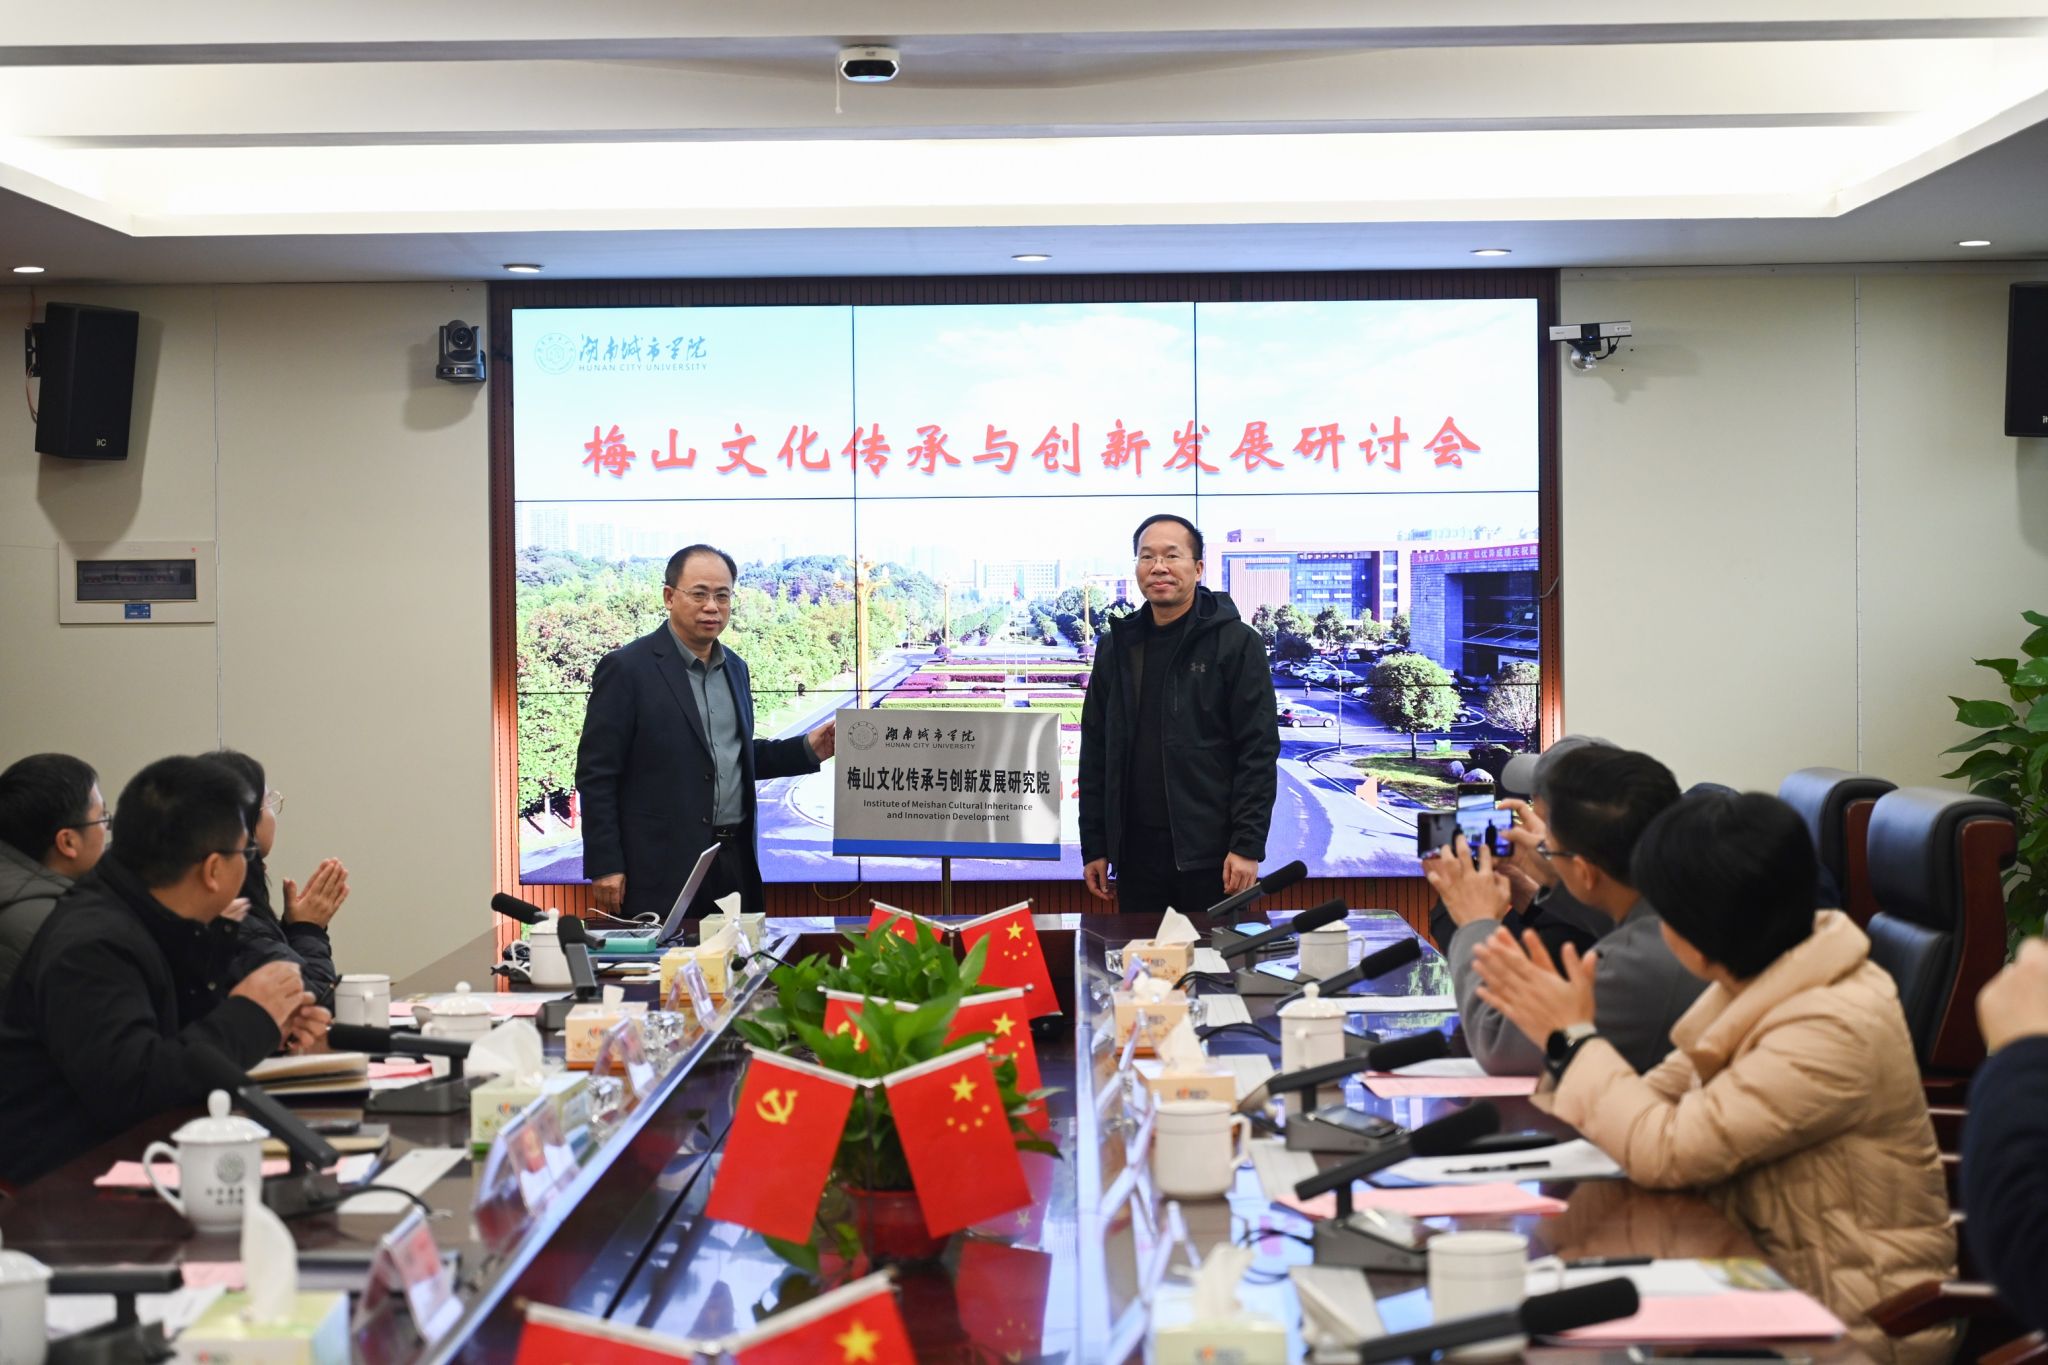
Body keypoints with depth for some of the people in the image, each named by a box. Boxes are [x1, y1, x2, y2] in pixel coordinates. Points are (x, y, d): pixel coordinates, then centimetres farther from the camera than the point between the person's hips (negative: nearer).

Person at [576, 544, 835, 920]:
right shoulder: (626, 668, -7)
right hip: (662, 872, -6)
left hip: (735, 861, 6)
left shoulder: (734, 668, 14)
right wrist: (605, 866, -13)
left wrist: (807, 750, 10)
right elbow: (596, 773, -9)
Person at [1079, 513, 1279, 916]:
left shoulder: (1237, 643, -4)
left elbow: (1258, 750, -7)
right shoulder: (1117, 648, 10)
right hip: (1136, 852, 4)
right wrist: (1093, 847, 9)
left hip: (1210, 854, -4)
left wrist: (1248, 846, -13)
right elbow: (1095, 753, 13)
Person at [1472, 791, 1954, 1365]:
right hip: (1769, 1269, 7)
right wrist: (1560, 1029, -9)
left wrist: (1575, 1036, -14)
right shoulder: (1758, 982, 2)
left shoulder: (1832, 1028, -25)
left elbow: (1664, 1151, -24)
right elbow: (1652, 1106, 2)